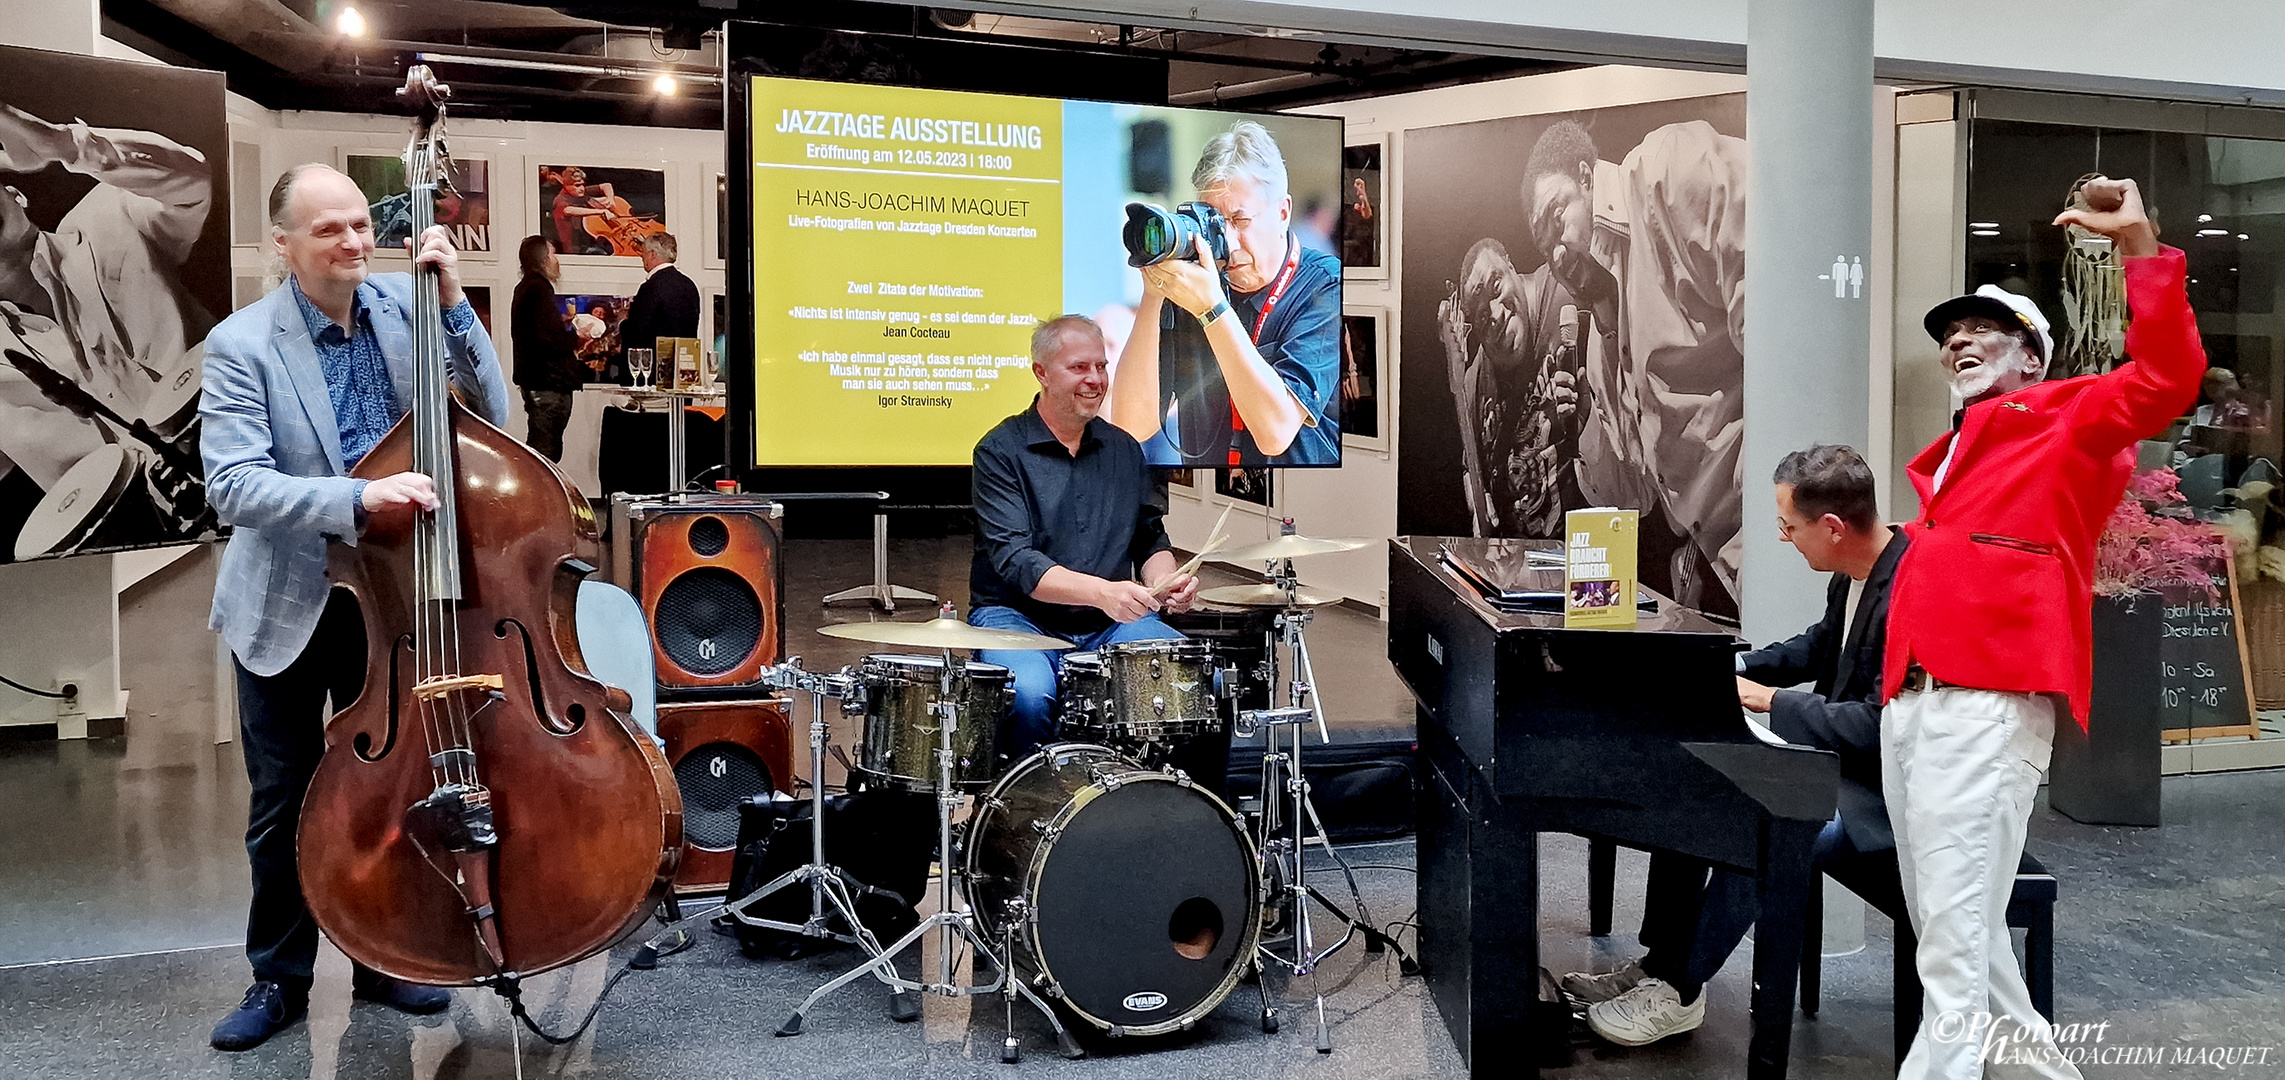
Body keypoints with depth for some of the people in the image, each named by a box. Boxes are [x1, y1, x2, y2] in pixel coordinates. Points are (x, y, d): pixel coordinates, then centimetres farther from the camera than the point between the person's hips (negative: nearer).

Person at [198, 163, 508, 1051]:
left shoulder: (405, 305, -5)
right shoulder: (242, 344, -13)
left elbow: (490, 418, -9)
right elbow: (234, 486, -22)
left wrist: (452, 305, -19)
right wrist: (358, 498, -36)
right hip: (285, 608, -2)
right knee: (284, 803, 10)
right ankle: (280, 977, 28)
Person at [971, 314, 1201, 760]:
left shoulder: (1124, 449, 13)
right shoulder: (1001, 451, -6)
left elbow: (1150, 538, 19)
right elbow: (1013, 560, -16)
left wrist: (1164, 583, -5)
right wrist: (1102, 592, -31)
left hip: (1111, 623, 5)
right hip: (1017, 616, -4)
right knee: (1030, 693, -35)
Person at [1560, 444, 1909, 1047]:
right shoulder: (1853, 576, 3)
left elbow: (1879, 726, -29)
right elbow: (1819, 648, 22)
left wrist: (1771, 700, -20)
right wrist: (1740, 669, 8)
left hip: (1887, 794, -10)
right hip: (1840, 763, 10)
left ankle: (1678, 990, -9)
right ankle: (1657, 967, 7)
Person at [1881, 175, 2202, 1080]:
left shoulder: (2067, 420, 6)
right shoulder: (1951, 456, 25)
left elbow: (2168, 373, -11)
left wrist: (2140, 244, -16)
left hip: (1989, 697, -8)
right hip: (1912, 696, 8)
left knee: (1957, 931, -8)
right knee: (1943, 923, 16)